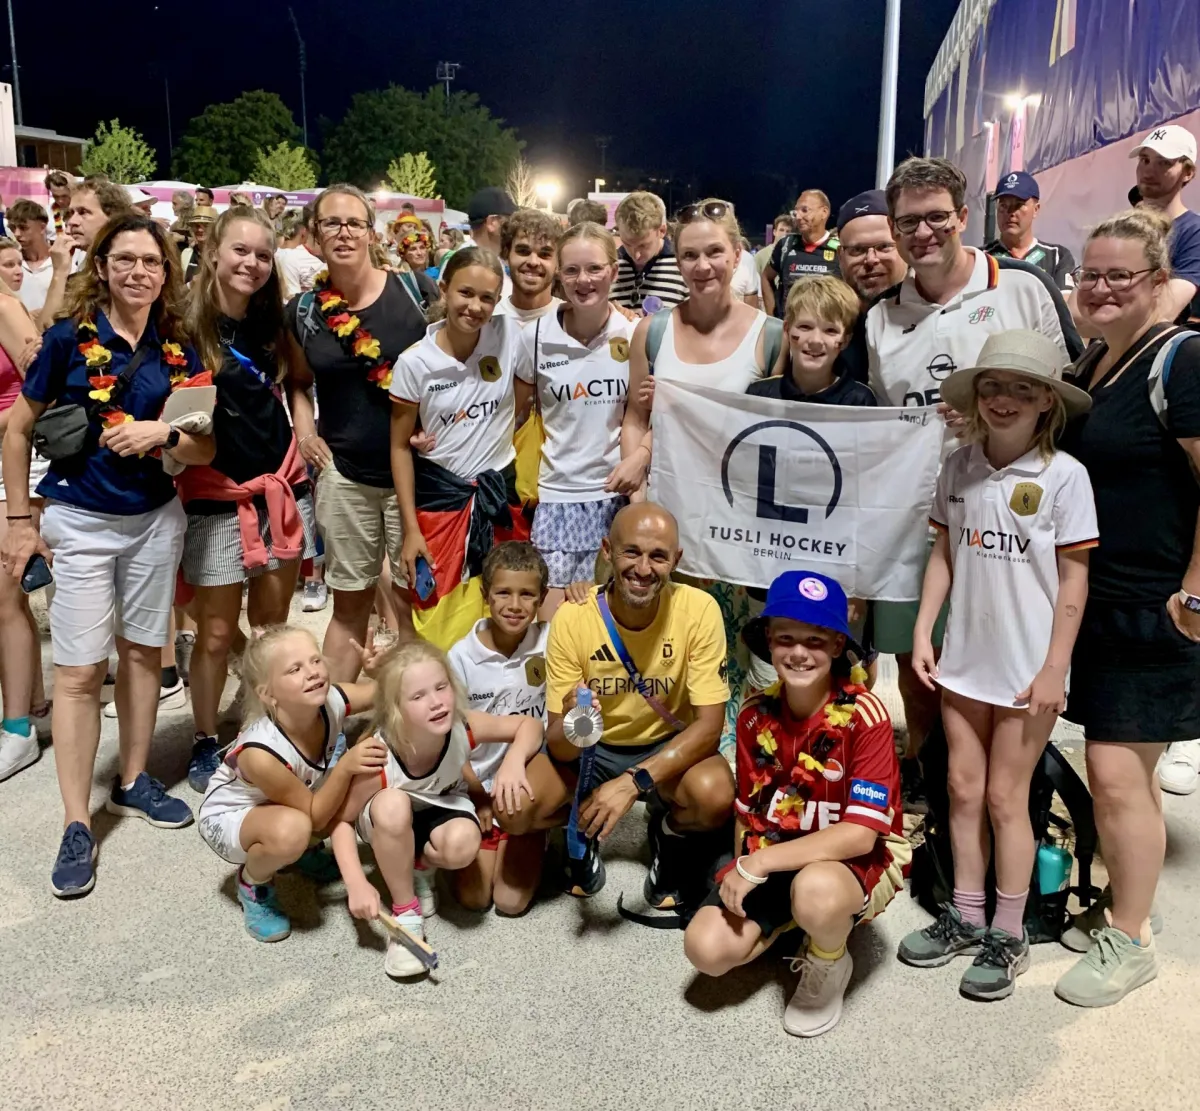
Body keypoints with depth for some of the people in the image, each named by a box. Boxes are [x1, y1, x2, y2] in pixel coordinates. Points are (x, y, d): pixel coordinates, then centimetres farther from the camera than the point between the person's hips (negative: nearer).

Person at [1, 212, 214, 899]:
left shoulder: (179, 347, 0)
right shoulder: (71, 338, -7)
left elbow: (206, 449, 0)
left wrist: (163, 433, -21)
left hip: (156, 519, 3)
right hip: (81, 521, -3)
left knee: (143, 650, 12)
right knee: (80, 670, -2)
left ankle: (134, 781, 30)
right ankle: (78, 826, 6)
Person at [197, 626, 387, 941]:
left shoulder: (333, 700, -25)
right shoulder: (260, 753, -38)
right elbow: (315, 816, -27)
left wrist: (378, 669, -30)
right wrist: (345, 768, -41)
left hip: (293, 802, 6)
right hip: (228, 817, -6)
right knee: (292, 830, -39)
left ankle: (301, 849, 11)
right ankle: (253, 883, -3)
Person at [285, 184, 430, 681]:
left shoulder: (408, 293, -6)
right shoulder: (304, 310, 2)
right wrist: (304, 428, 3)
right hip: (344, 474, 2)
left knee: (412, 598, 8)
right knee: (349, 603, 11)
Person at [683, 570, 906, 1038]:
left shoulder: (864, 715, -21)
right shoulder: (756, 714, -4)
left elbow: (860, 833, -25)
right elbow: (749, 811, 8)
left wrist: (759, 864, -25)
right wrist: (741, 876, -4)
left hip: (859, 860, -4)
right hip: (772, 860, 4)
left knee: (816, 890, -39)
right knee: (707, 949, -18)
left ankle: (828, 968, -2)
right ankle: (792, 921, 13)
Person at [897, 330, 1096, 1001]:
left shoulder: (1063, 475, -11)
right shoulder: (960, 468, 2)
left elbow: (1074, 576, -9)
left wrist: (1055, 667, -11)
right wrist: (923, 632, 2)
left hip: (1028, 667, -4)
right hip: (965, 659, 4)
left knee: (1006, 798, 4)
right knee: (964, 790, 12)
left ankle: (1009, 936, 21)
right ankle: (966, 918, 29)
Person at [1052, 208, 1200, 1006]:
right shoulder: (1094, 360, 12)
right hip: (1098, 603, 8)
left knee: (1117, 775, -3)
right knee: (1127, 772, 17)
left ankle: (1130, 942, 14)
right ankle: (1127, 905, 32)